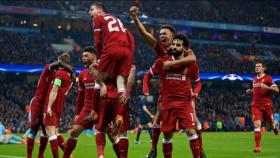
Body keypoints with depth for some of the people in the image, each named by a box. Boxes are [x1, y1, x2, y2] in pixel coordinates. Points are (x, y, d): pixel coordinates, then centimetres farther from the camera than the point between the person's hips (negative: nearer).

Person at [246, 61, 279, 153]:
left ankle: (275, 127, 52)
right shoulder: (254, 79, 12)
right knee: (257, 125, -11)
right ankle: (257, 147, -12)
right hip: (256, 105, 3)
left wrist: (267, 87, -26)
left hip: (267, 105, -3)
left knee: (271, 123, 11)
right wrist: (250, 91, 10)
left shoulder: (268, 78, -6)